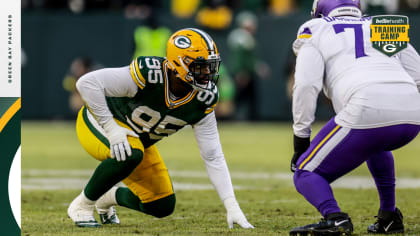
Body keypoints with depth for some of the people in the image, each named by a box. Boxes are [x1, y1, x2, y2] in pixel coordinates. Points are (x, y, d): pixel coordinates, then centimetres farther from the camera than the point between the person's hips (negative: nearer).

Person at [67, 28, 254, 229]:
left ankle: (109, 197, 29)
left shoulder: (202, 100, -18)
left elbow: (213, 157, -13)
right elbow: (87, 83, -36)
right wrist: (111, 128, -37)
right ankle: (82, 205, -16)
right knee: (130, 154, -38)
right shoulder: (148, 75, -36)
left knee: (163, 207, 0)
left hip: (138, 140, 6)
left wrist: (232, 206, -20)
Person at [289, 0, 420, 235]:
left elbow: (306, 85, 3)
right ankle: (389, 217, 33)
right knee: (374, 143, 40)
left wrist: (301, 139, 6)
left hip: (367, 113, -5)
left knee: (306, 175, 6)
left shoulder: (316, 32, 17)